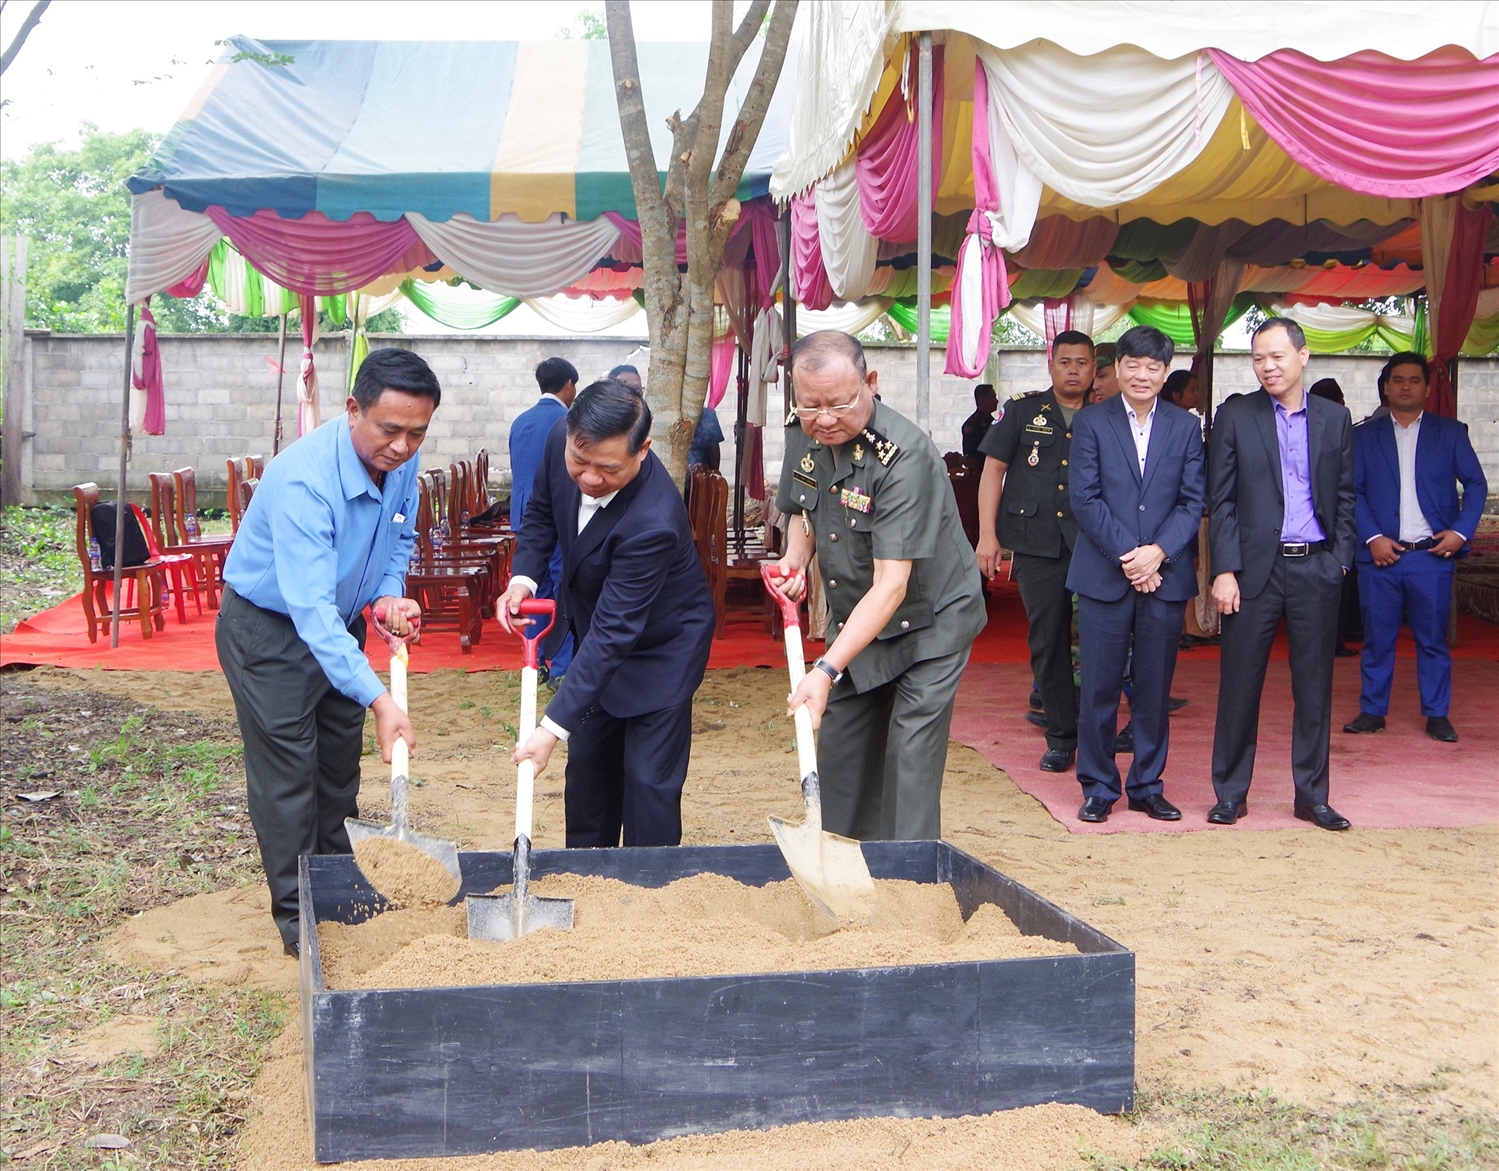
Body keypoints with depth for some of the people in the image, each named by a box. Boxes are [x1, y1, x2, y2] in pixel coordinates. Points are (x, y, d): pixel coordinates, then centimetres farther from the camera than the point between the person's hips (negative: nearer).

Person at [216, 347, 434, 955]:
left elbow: (401, 535, 7)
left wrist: (389, 595, -13)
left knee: (340, 763, 16)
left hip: (338, 624, 7)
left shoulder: (400, 460, -13)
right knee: (288, 772, -4)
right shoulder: (304, 481, -36)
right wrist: (378, 698, -49)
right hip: (269, 629, -7)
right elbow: (310, 607, -42)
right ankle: (297, 916, 10)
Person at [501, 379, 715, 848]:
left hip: (658, 647, -7)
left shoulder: (652, 522, -40)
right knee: (587, 765, 18)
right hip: (595, 628, 7)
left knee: (649, 785, -3)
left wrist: (553, 726, -37)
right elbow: (543, 511, 3)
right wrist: (522, 577, -15)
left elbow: (613, 632, -37)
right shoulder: (561, 439, -20)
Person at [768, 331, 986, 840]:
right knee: (839, 754, 9)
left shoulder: (903, 455, -30)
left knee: (909, 763, -11)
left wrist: (827, 671, -40)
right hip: (852, 620, 7)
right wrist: (795, 560, -8)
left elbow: (891, 586, -34)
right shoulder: (801, 432, -7)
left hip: (928, 622, -7)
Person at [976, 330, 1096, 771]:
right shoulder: (1022, 410, 7)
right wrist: (987, 535, -3)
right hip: (1037, 546, 0)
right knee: (1047, 643, 4)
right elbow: (993, 470, 5)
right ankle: (1061, 738, 16)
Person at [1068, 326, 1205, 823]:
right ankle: (1098, 788, 12)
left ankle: (1147, 786, 18)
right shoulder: (1090, 422, 3)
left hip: (1166, 575, 2)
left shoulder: (1186, 426, 9)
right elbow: (1086, 499, -4)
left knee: (1154, 689, 7)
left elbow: (1194, 501, 3)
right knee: (1099, 688, 1)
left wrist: (1157, 552, -12)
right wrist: (1127, 556, -12)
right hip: (1103, 576, -2)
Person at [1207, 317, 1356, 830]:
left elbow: (1345, 496, 11)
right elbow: (1221, 500, -1)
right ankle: (1231, 793, 14)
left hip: (1316, 568, 2)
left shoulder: (1335, 418, 9)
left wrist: (1340, 559, 1)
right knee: (1240, 684, 3)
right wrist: (1225, 570, -8)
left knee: (1314, 686, 7)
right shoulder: (1235, 416, 2)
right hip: (1255, 568, -2)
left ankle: (1312, 796, 17)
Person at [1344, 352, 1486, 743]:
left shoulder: (1450, 433, 9)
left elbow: (1476, 483, 6)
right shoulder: (1364, 435, 9)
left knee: (1433, 639, 5)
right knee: (1377, 638, 5)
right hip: (1381, 554, 0)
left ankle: (1437, 714, 13)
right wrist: (1372, 538, -9)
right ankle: (1372, 711, 14)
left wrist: (1461, 531, -7)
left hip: (1432, 554, 0)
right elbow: (1352, 491, 3)